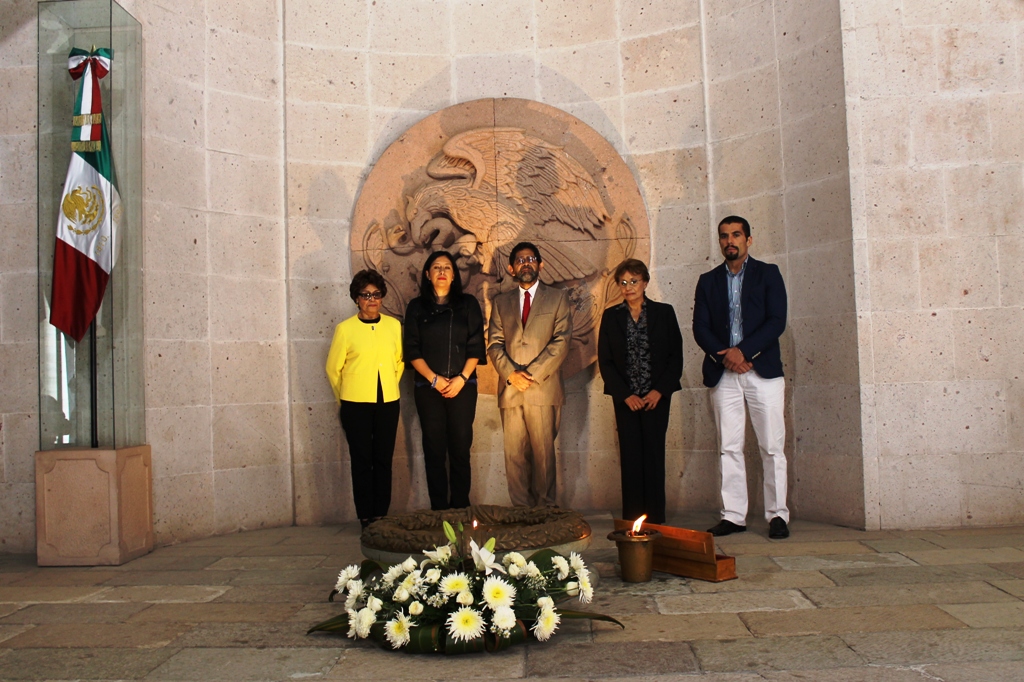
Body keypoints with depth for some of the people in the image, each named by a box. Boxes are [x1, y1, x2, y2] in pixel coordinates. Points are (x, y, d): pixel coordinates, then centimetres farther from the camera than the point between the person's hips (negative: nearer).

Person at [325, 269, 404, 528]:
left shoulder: (394, 325, 4)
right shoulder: (345, 329, -4)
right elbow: (333, 368, 4)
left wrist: (390, 387, 12)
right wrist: (344, 399, 9)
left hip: (387, 402, 2)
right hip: (356, 404, -2)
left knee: (384, 460, 6)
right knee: (362, 461, 4)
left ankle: (381, 516, 15)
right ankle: (365, 518, 12)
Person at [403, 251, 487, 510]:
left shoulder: (468, 304, 8)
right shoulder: (416, 307, 9)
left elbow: (476, 347, 3)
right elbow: (412, 350, 3)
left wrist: (461, 378, -10)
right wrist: (434, 379, -9)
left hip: (463, 386, 0)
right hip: (428, 388, 0)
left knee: (461, 447, -1)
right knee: (434, 449, 1)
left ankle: (460, 507, 6)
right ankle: (439, 510, 7)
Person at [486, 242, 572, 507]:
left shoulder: (558, 298, 9)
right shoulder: (501, 302, 18)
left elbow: (561, 343, -1)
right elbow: (494, 344, 10)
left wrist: (531, 373, -10)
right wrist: (511, 373, -8)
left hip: (544, 388, -2)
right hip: (510, 390, 3)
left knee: (543, 454, -2)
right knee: (514, 455, 1)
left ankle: (544, 509, 6)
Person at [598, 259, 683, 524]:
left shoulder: (664, 313, 4)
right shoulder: (611, 316, 5)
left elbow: (676, 356, 2)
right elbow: (605, 361, 3)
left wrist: (659, 391, -8)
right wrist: (626, 395, -7)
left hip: (657, 396, -1)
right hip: (625, 399, 1)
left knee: (654, 455, 0)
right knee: (630, 456, 1)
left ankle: (656, 518, 7)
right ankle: (632, 520, 6)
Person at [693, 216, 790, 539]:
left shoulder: (768, 273, 7)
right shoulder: (708, 281, 14)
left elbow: (777, 321, -4)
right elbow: (700, 327, 6)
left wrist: (743, 351, -14)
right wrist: (723, 356, -11)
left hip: (763, 371, -2)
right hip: (723, 374, 2)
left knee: (772, 447, -1)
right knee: (729, 447, 2)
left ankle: (777, 515, 7)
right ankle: (733, 515, 7)